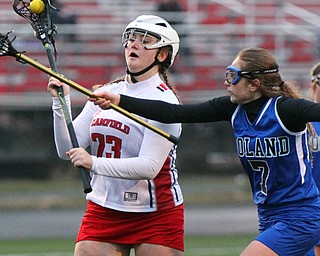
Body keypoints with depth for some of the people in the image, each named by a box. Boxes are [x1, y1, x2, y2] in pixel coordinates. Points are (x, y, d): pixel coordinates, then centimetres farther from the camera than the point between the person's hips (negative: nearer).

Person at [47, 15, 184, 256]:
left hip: (156, 215, -5)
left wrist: (94, 163, -33)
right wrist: (61, 102, -10)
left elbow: (149, 166, -23)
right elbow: (67, 150, 2)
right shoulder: (104, 93, 8)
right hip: (102, 211, 5)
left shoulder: (164, 100, -11)